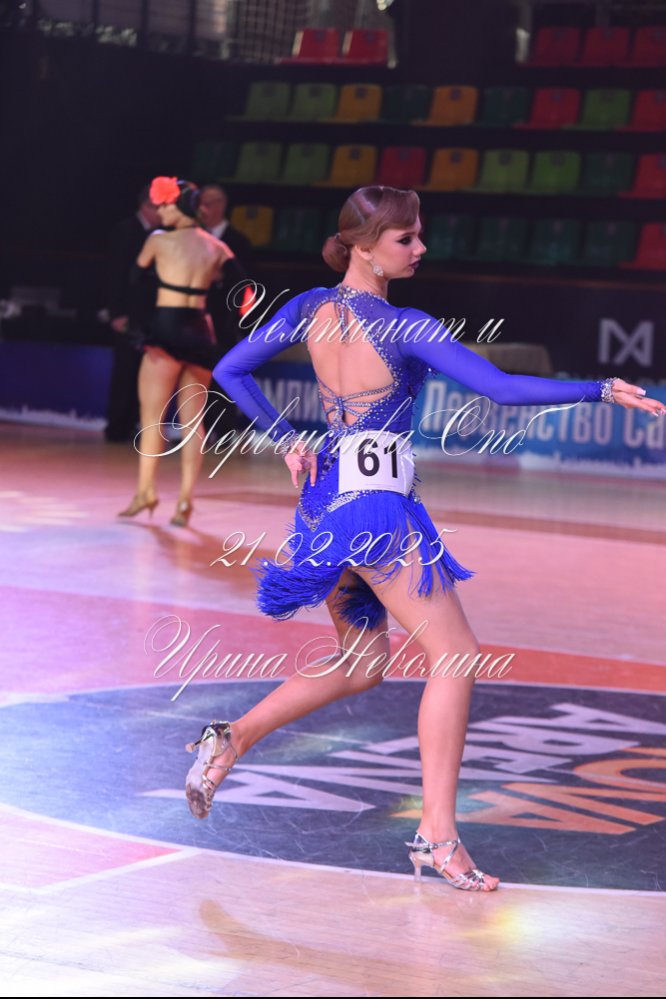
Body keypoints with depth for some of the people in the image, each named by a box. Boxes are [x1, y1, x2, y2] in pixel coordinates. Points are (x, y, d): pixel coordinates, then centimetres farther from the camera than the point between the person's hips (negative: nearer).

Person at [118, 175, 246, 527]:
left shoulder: (159, 240, -2)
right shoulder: (216, 246, 8)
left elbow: (136, 275, 10)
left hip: (166, 330, -4)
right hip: (200, 334, 4)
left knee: (151, 417, 4)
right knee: (192, 421, 6)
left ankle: (146, 492, 1)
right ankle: (185, 500, -1)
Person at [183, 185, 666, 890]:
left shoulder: (310, 309, 5)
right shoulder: (405, 328, -15)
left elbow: (229, 370, 11)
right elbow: (504, 389, -20)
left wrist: (284, 439, 12)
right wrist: (603, 391, -15)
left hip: (323, 498, 8)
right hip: (379, 506, -8)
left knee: (361, 663, 22)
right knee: (455, 655, -2)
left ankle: (231, 738, 15)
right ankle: (437, 834, -7)